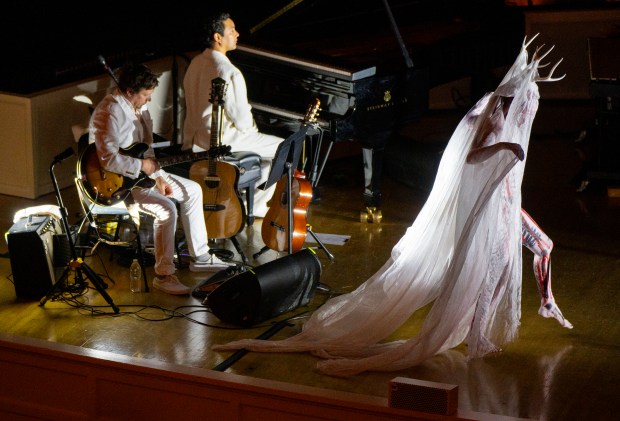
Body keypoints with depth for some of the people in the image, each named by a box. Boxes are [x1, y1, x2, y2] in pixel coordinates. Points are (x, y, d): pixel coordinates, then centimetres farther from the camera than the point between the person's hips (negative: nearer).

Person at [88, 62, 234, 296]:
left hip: (140, 173, 10)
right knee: (166, 209, -28)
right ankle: (164, 275, -19)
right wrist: (143, 166, -23)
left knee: (192, 190, 9)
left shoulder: (138, 106, 6)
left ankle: (199, 256, 18)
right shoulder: (110, 112, -25)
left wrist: (158, 176, 0)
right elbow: (108, 159, -33)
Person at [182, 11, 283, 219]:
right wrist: (252, 127, 1)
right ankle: (255, 208, 11)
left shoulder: (195, 63, 3)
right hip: (222, 141, -10)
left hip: (196, 136, 10)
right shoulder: (229, 73, -25)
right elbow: (242, 120, -23)